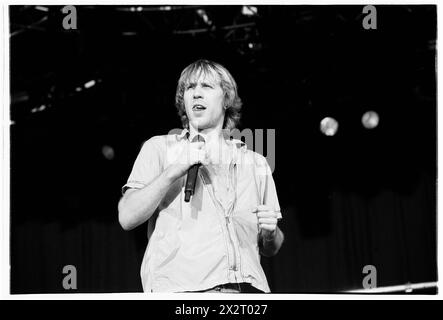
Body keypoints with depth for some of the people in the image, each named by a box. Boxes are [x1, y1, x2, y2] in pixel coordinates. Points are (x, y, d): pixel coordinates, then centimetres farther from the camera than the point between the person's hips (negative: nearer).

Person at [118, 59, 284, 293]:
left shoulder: (256, 163, 22)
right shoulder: (159, 148, 15)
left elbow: (270, 249, 26)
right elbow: (127, 218, 1)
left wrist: (270, 232, 4)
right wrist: (174, 171, -6)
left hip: (248, 288, 3)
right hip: (182, 287, -3)